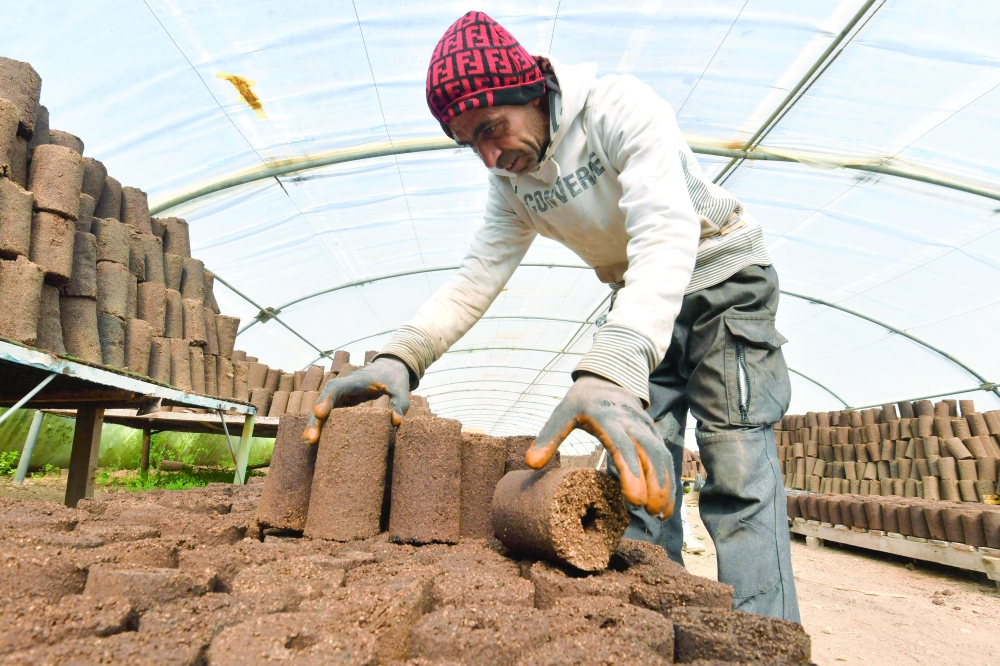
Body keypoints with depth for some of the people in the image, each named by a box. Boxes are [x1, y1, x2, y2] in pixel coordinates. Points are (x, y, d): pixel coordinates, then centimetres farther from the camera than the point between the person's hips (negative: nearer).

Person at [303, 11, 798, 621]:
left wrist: (611, 369, -56)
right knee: (635, 471, -1)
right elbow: (477, 276, -11)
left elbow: (667, 235, -39)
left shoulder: (622, 108, -24)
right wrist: (401, 356, -30)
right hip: (640, 305, 6)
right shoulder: (512, 183, -4)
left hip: (723, 278, -5)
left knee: (738, 473, -15)